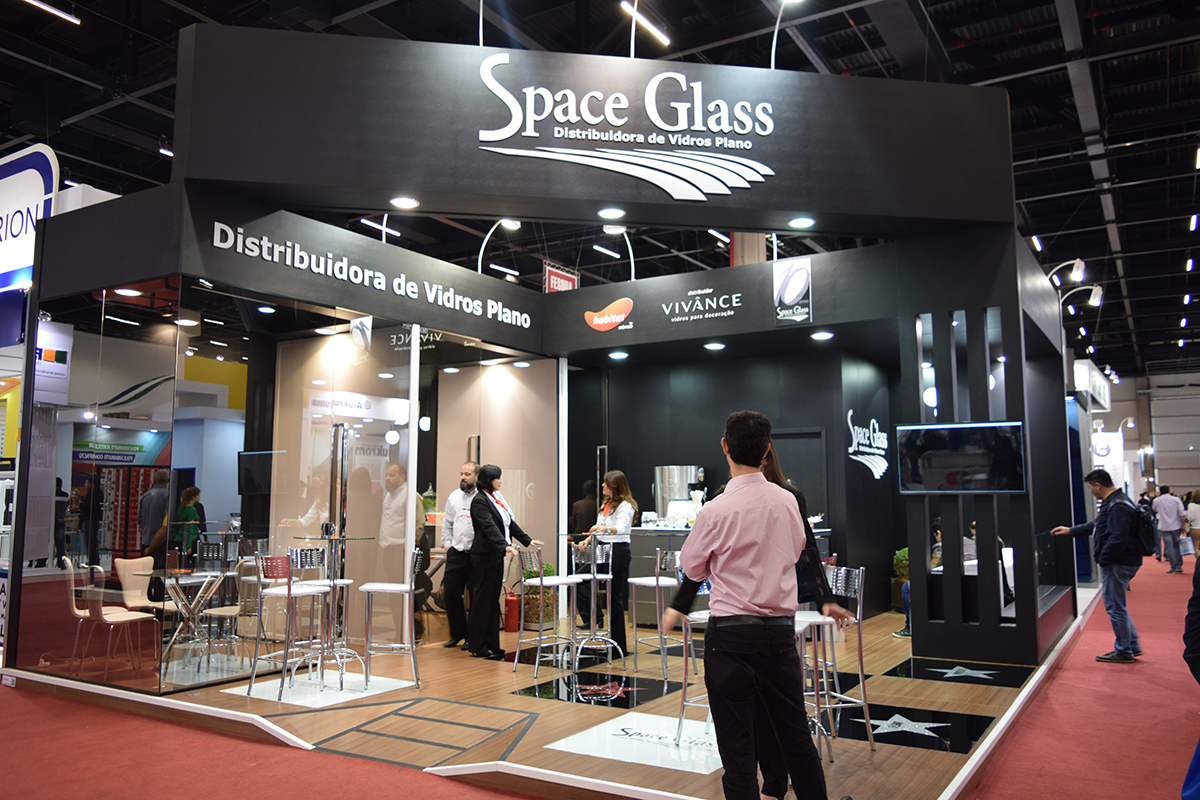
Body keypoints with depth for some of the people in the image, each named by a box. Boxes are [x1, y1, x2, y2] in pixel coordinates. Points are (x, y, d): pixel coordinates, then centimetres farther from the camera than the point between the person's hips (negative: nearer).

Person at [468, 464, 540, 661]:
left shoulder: (496, 498, 15)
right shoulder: (479, 500, -13)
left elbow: (510, 523, 21)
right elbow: (489, 527, -25)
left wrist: (527, 540, 21)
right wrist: (505, 546, -36)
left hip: (497, 555, 9)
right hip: (484, 555, -9)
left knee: (493, 600, 11)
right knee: (482, 600, -3)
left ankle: (491, 644, 16)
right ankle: (477, 646, 4)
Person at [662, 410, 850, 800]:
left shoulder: (715, 510, -14)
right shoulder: (787, 501, 0)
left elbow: (692, 568, 2)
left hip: (732, 634, -5)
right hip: (781, 631, 5)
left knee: (737, 749, 4)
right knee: (797, 738, 18)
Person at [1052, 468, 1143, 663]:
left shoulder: (1118, 506, -22)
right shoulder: (1113, 502, 14)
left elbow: (1118, 539, -29)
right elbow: (1096, 526, 27)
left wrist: (1103, 560, -18)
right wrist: (1070, 531, 31)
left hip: (1117, 565, -11)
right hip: (1120, 563, 11)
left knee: (1115, 607, 0)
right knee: (1117, 606, 19)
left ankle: (1123, 651, 10)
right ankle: (1133, 645, 26)